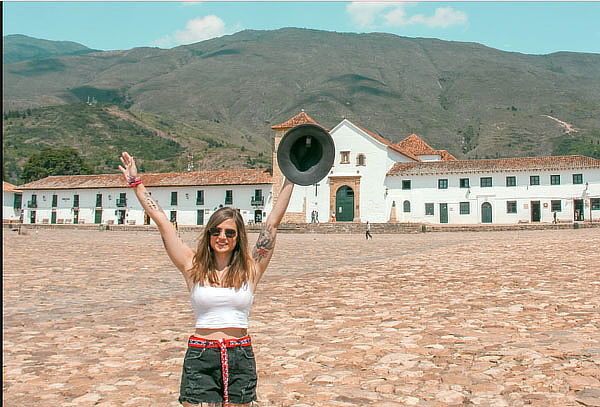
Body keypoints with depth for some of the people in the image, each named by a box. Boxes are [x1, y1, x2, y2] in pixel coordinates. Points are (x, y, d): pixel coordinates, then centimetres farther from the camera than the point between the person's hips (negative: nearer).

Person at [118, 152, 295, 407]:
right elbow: (162, 222, 4)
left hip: (240, 358, 1)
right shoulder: (194, 267, 2)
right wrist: (136, 183, 8)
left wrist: (290, 180, 5)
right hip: (200, 358, 0)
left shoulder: (250, 269, 2)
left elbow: (272, 223, 3)